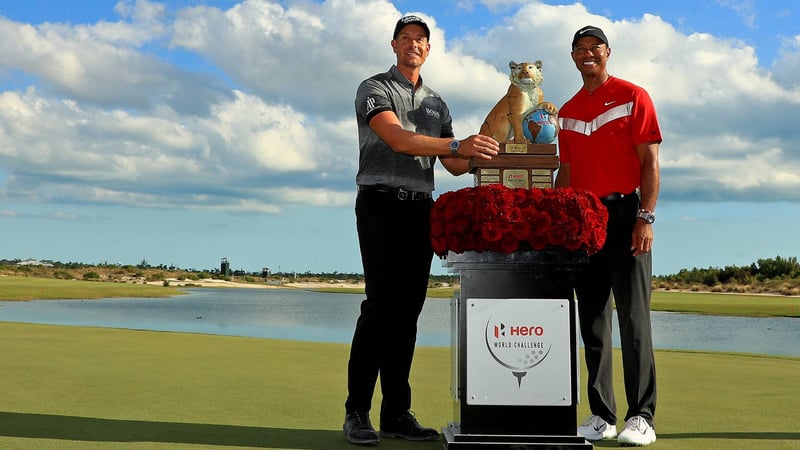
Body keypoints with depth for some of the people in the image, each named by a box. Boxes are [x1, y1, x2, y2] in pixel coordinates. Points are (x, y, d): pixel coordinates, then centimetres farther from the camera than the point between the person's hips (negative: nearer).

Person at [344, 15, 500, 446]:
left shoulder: (436, 103, 21)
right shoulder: (374, 88, 2)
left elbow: (454, 165, 17)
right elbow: (397, 139, -17)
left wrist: (480, 156, -4)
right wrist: (457, 145, -27)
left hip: (420, 208, 6)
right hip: (381, 203, -6)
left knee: (408, 309, 3)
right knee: (380, 304, -14)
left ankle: (396, 413, 6)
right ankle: (357, 413, -9)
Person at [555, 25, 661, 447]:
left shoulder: (633, 97, 1)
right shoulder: (567, 111, 17)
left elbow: (649, 162, -5)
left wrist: (645, 218, -14)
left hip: (625, 213, -5)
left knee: (633, 317, -7)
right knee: (592, 320, 5)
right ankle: (601, 416, 11)